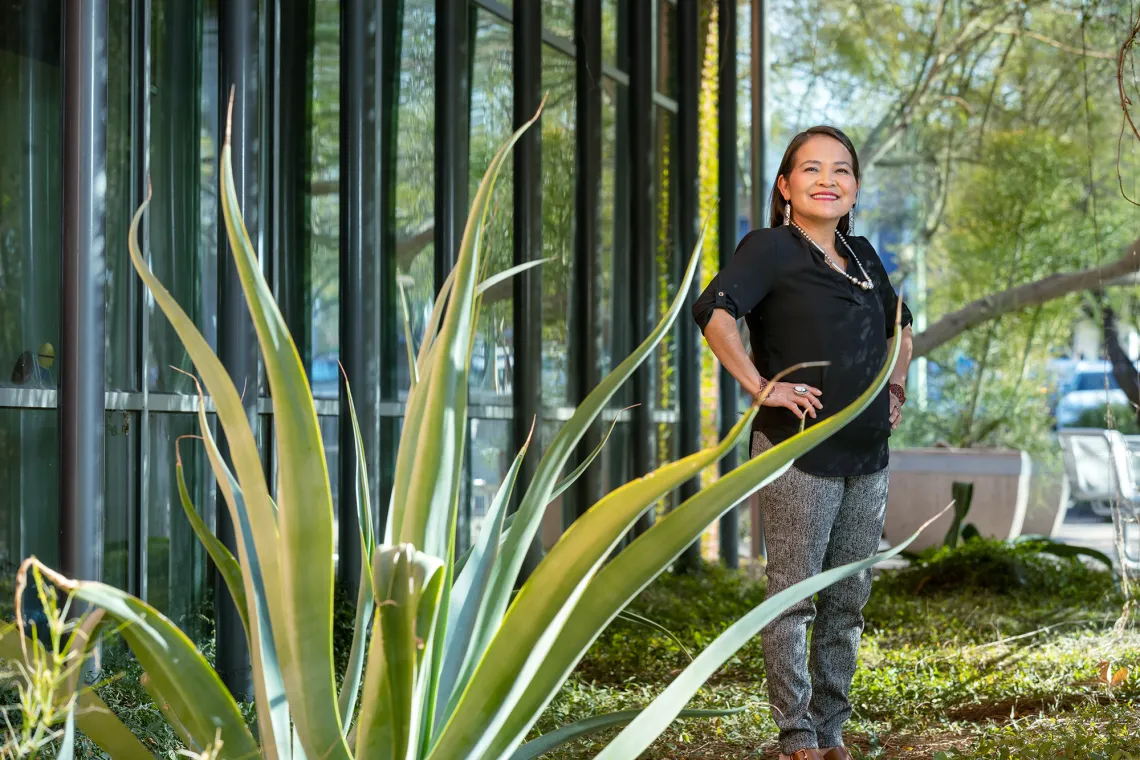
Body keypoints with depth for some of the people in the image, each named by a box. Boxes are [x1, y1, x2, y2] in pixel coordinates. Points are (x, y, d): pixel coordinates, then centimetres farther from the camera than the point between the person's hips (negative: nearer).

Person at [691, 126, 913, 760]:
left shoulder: (863, 256, 14)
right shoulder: (771, 249, -7)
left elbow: (899, 327, 32)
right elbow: (714, 311, -24)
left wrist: (897, 387, 18)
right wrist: (761, 387, -24)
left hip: (868, 458, 7)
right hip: (799, 455, -7)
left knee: (849, 600, 12)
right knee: (795, 597, -1)